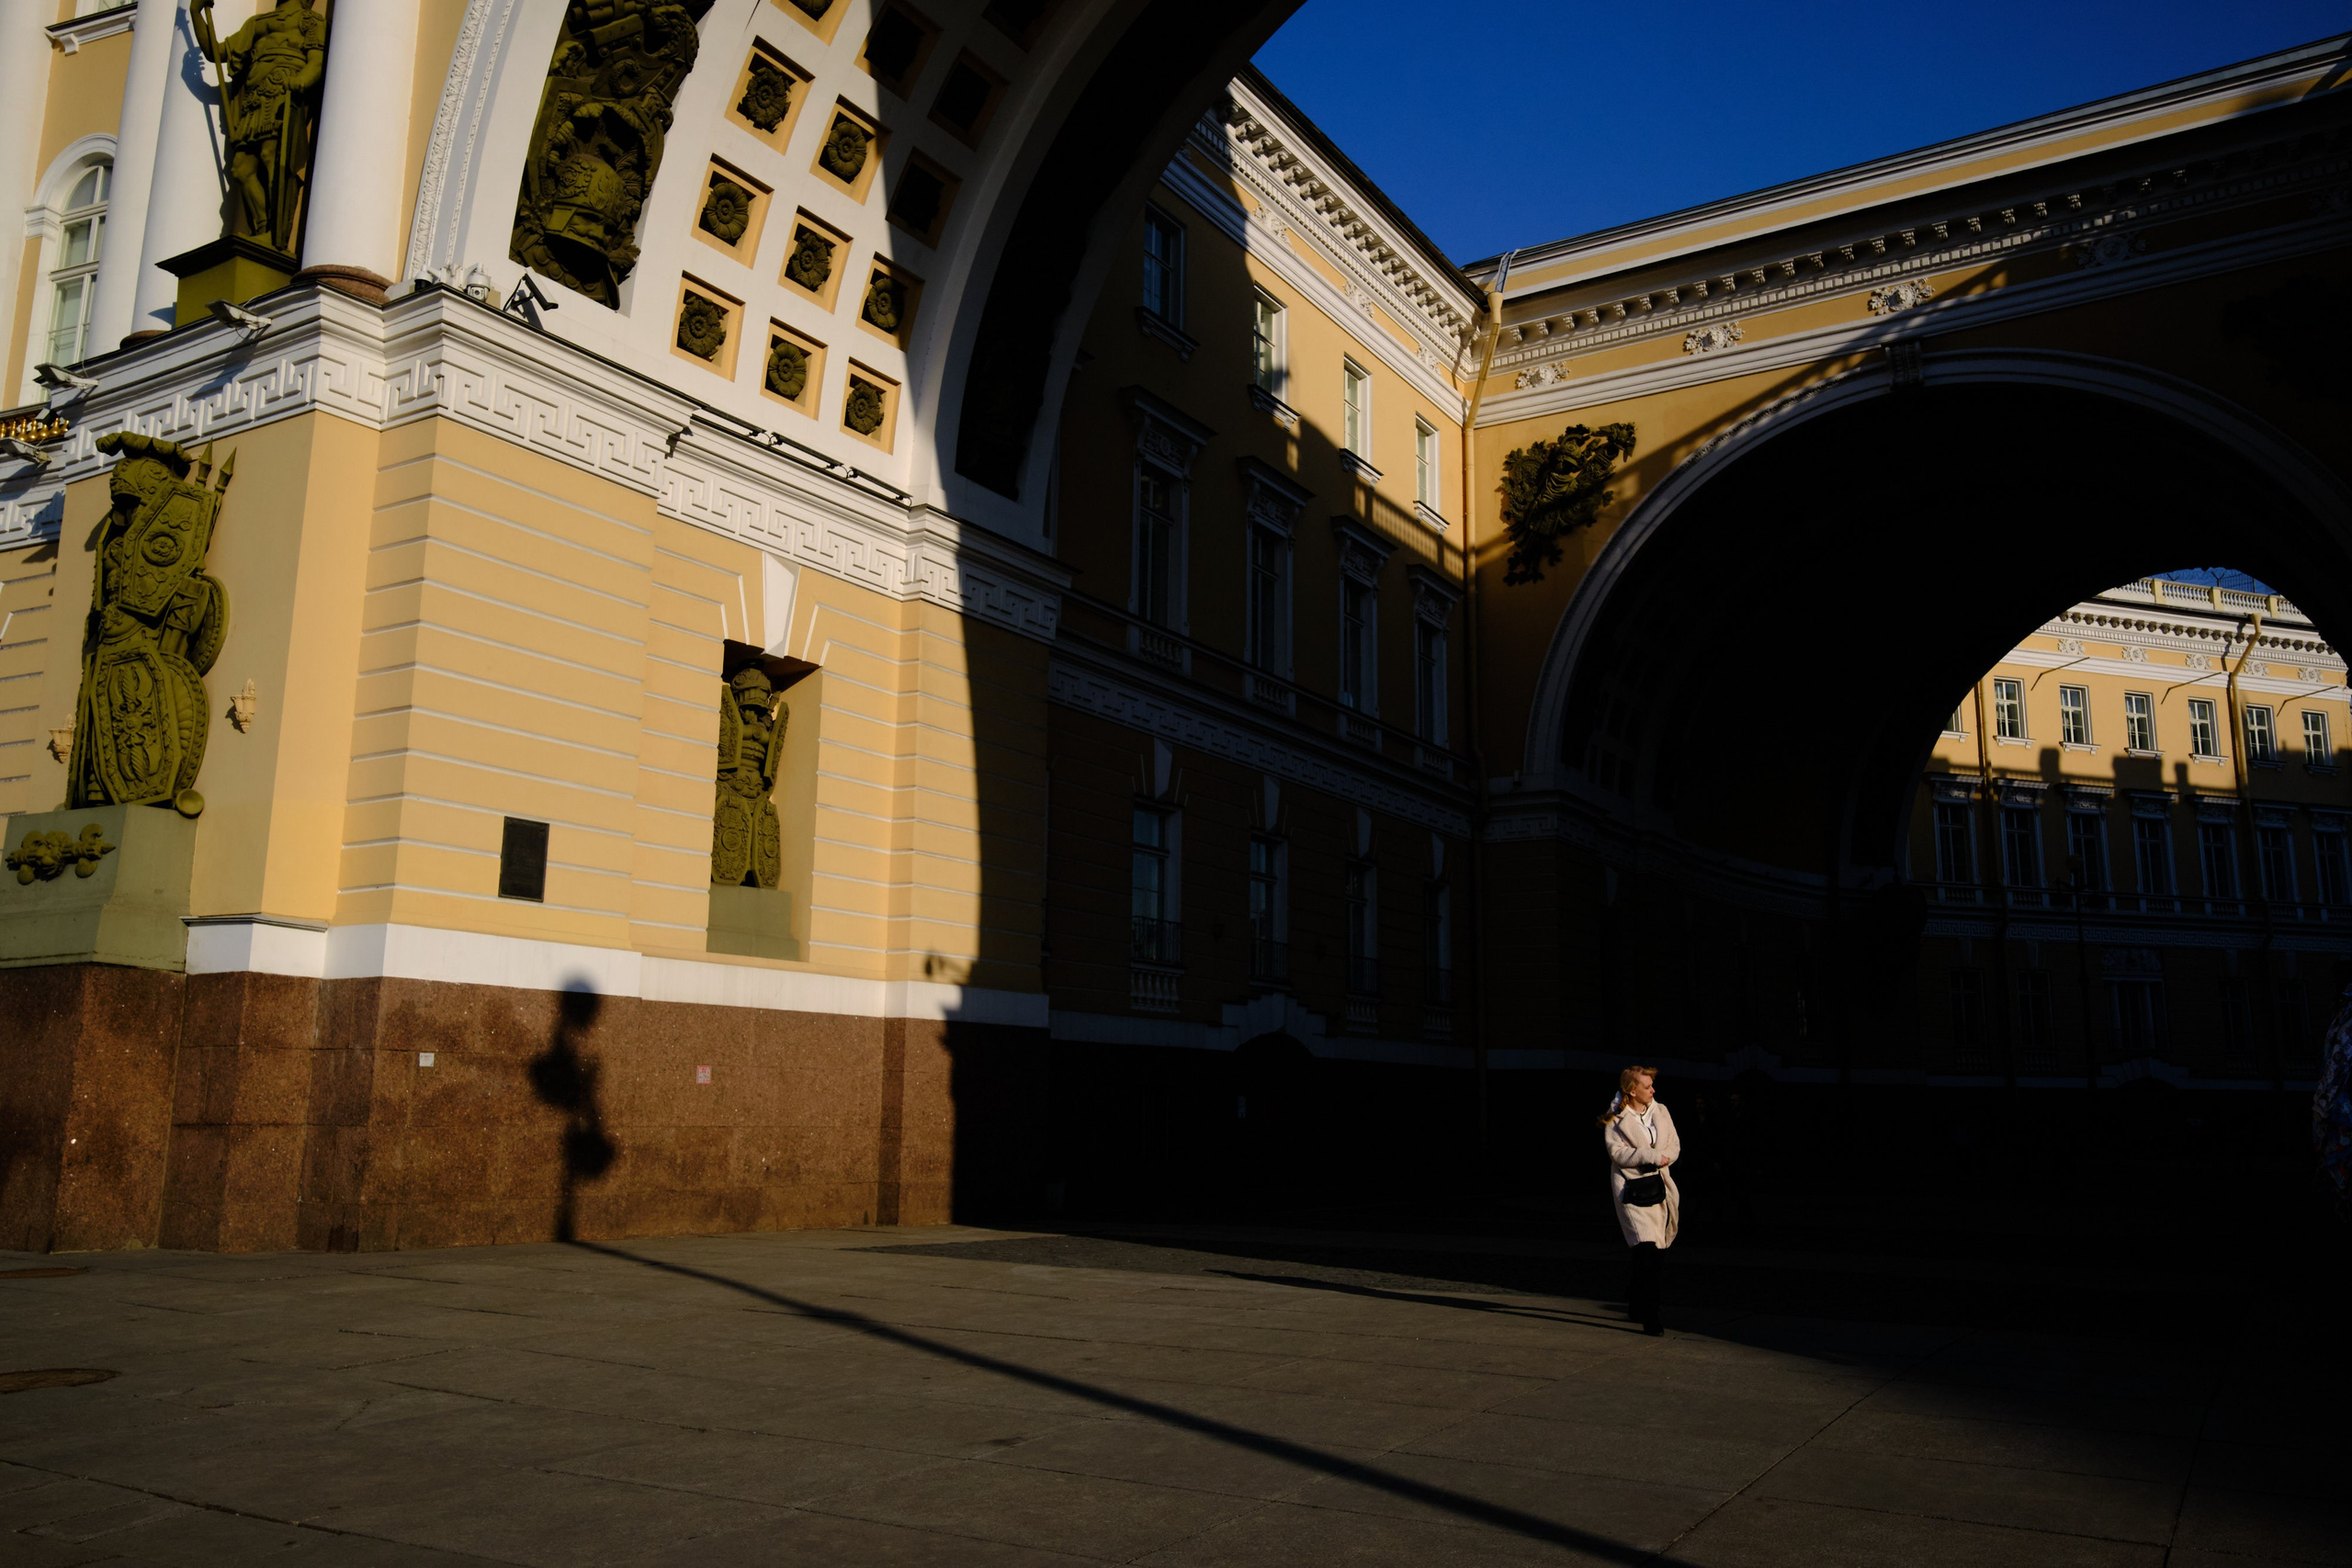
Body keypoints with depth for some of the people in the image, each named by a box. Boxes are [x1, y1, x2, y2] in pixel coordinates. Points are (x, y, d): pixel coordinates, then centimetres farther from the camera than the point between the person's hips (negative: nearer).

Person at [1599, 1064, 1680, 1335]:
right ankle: (1652, 1316, -13)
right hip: (1631, 1188, -6)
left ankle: (1636, 1304, 30)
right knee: (1647, 1250, -16)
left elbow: (1674, 1146, 10)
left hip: (1659, 1185, 6)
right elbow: (1617, 1152, -13)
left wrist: (1662, 1159, -12)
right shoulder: (1615, 1119, -4)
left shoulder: (1660, 1112, 11)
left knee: (1658, 1252, 9)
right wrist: (1652, 1155, -20)